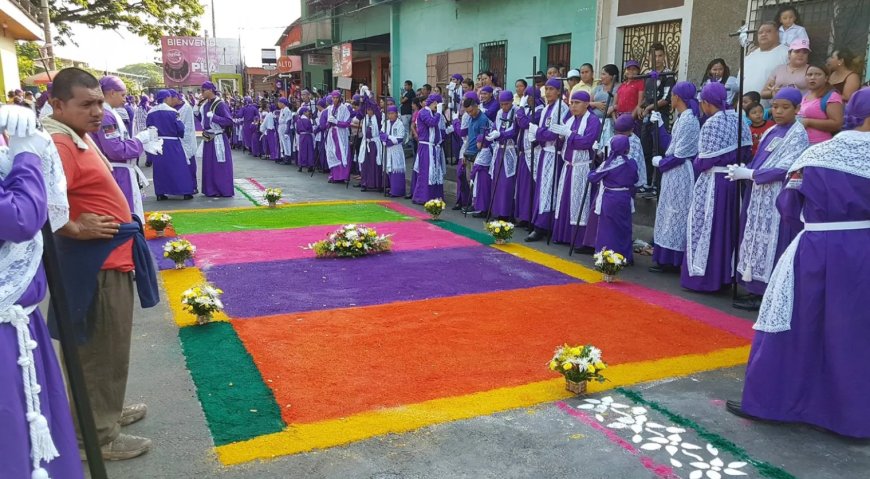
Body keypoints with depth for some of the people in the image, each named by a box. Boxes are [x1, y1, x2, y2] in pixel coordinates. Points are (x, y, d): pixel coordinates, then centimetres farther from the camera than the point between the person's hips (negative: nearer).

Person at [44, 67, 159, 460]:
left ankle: (107, 410, 39)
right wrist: (75, 230, -21)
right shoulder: (59, 144, -21)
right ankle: (99, 436, 17)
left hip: (110, 258, 10)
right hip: (98, 261, -10)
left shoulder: (79, 137, 11)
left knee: (107, 348, 23)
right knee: (101, 351, 3)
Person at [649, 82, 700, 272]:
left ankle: (670, 259, 8)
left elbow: (680, 155, -19)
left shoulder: (687, 120, -18)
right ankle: (667, 258, 19)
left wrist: (660, 162, -7)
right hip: (675, 173, 9)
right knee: (672, 214, 12)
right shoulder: (683, 117, 9)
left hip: (679, 173, -9)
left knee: (675, 214, -1)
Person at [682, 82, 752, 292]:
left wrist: (696, 164, 3)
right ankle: (724, 274, 23)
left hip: (713, 181, -7)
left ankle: (702, 276, 7)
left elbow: (706, 159, -16)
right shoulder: (736, 118, 6)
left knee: (706, 227, 2)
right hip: (733, 178, 7)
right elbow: (746, 150, 7)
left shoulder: (711, 123, -16)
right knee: (727, 227, 14)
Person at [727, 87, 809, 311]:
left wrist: (748, 174, -18)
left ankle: (766, 294, 3)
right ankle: (757, 289, 18)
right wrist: (743, 170, -5)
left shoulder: (798, 135, -9)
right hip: (760, 196, 8)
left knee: (769, 243, -4)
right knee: (757, 241, 10)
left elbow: (782, 169, -18)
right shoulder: (772, 132, 14)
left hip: (777, 199, -8)